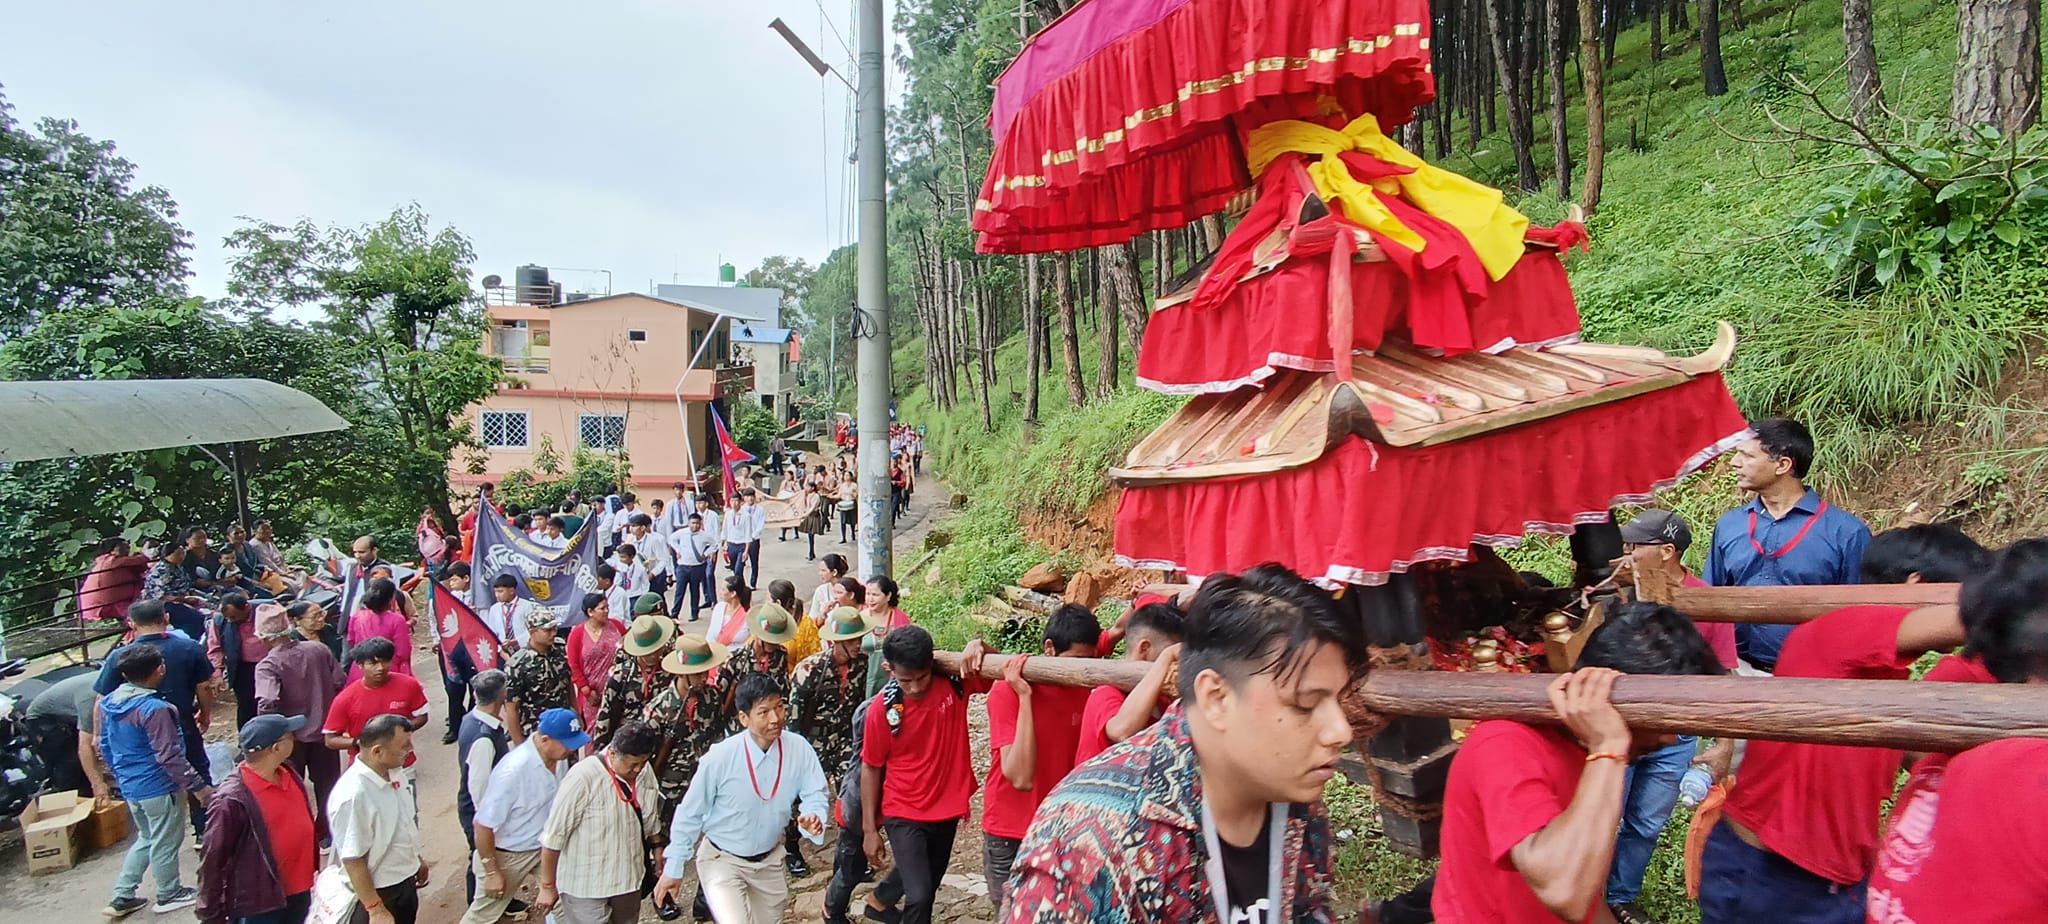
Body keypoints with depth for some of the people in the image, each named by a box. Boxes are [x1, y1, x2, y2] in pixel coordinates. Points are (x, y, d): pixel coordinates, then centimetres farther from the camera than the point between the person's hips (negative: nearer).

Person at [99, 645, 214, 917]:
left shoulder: (108, 703, 1)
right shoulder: (154, 709, -26)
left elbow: (105, 745, 13)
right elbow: (170, 757, -25)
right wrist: (199, 786, -18)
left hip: (130, 786, 8)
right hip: (159, 788, -8)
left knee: (146, 838, 24)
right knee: (166, 843, 9)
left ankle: (122, 897, 25)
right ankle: (169, 895, 24)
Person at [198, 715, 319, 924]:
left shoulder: (289, 775, -1)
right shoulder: (232, 800, -24)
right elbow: (211, 861, -17)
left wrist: (314, 870, 20)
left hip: (299, 893, 7)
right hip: (258, 906, -7)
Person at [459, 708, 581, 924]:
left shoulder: (560, 758, -13)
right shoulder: (513, 770, -33)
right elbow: (484, 825, -25)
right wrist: (492, 872, -18)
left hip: (544, 847, 6)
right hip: (506, 855, -5)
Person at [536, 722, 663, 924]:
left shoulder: (645, 773, -2)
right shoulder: (583, 778, -20)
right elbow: (553, 837, -14)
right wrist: (548, 887, -8)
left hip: (628, 881, 6)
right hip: (586, 887, -6)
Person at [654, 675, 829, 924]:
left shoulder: (799, 749, -19)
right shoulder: (720, 758, -25)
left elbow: (814, 794, -7)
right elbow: (690, 815, -13)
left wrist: (813, 817, -30)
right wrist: (673, 870, -5)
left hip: (769, 860, 4)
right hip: (722, 860, -4)